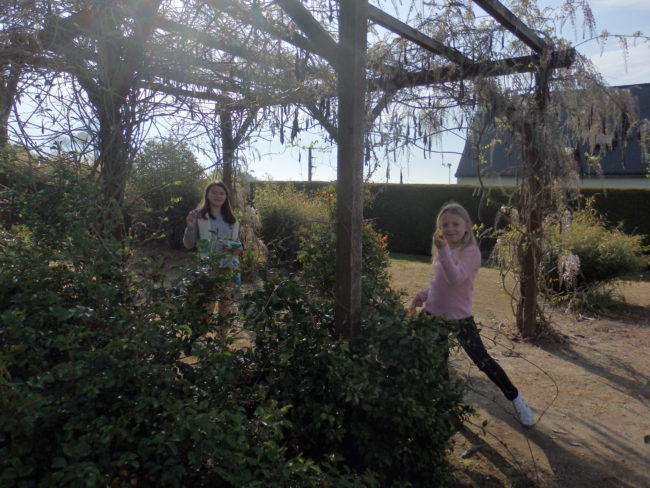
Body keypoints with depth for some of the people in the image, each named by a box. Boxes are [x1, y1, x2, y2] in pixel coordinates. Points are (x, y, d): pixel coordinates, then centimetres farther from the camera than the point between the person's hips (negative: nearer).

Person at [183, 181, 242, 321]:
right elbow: (188, 244, -6)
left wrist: (238, 249, -2)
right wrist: (190, 227, -22)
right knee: (207, 307, -8)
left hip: (229, 268, 5)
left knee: (226, 305, 14)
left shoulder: (231, 218, 9)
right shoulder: (198, 216, -4)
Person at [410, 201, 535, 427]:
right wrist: (421, 296, 7)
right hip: (434, 315, 6)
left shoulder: (471, 252, -15)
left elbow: (455, 278, -32)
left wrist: (443, 250, -36)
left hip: (459, 318, -6)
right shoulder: (443, 250, 6)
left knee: (482, 360, 1)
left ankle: (517, 401, 19)